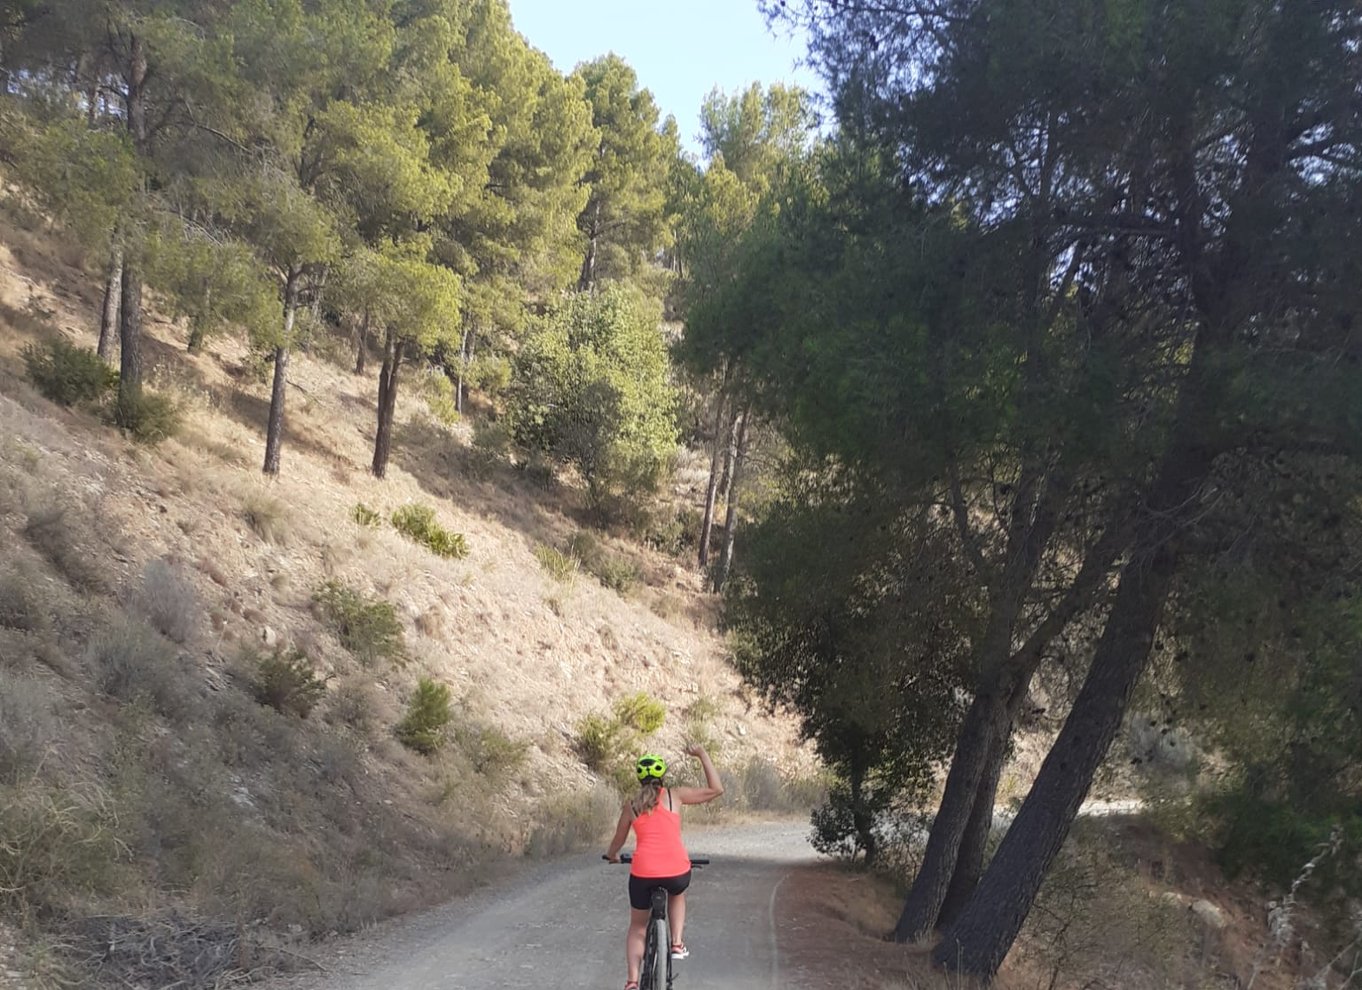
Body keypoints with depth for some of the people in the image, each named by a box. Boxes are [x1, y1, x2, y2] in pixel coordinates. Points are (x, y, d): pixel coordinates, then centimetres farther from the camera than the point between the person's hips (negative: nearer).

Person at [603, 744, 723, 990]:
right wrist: (702, 755, 14)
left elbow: (618, 841, 20)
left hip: (643, 872, 0)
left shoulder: (631, 805, 11)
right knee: (677, 894, 37)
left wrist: (611, 855, 42)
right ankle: (677, 943, 20)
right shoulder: (674, 795, 6)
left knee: (637, 927, 20)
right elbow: (716, 789, 11)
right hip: (677, 871, 0)